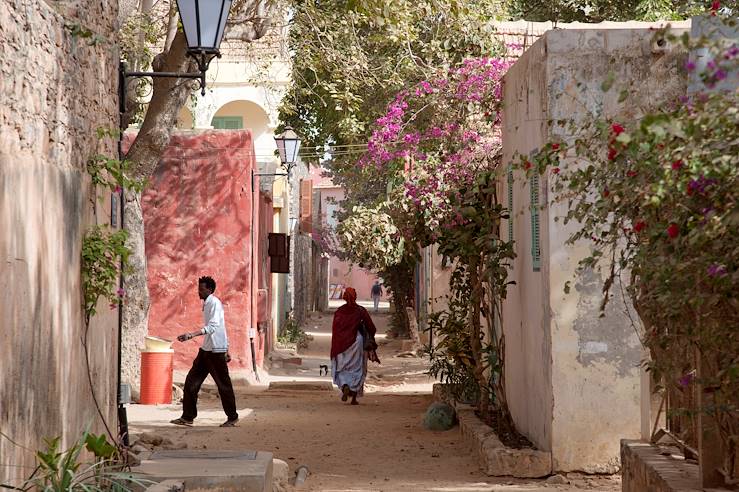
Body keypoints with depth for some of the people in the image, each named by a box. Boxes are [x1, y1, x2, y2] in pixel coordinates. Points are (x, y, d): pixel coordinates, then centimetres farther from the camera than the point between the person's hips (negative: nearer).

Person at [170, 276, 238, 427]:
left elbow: (212, 326, -27)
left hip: (216, 350, -9)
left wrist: (192, 335, -36)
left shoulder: (215, 303, -14)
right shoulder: (206, 304, 15)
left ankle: (232, 417, 12)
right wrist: (226, 350, 24)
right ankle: (187, 417, 7)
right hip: (206, 348, 9)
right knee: (192, 381, 4)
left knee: (223, 384, 0)